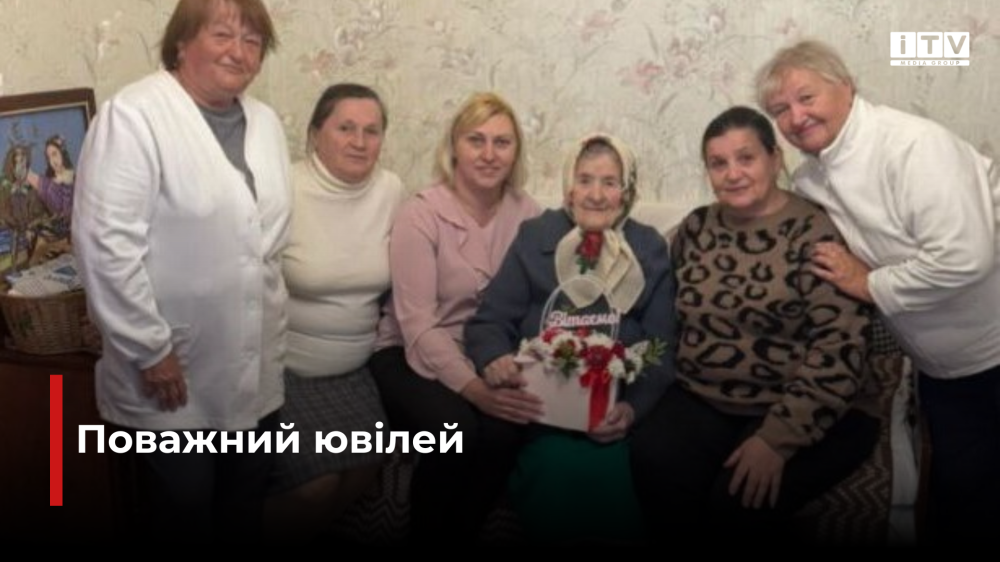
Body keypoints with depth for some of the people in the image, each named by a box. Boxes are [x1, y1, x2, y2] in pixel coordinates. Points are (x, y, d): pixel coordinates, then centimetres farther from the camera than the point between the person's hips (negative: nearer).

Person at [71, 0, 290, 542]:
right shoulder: (131, 116, -14)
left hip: (254, 368, 6)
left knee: (244, 507, 18)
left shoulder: (266, 122, 7)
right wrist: (150, 349, -18)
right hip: (173, 371, -6)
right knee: (182, 513, 10)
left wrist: (274, 312, 11)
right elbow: (106, 243, -19)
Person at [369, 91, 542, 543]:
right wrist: (473, 388, -32)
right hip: (411, 356, -3)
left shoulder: (526, 213, 0)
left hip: (487, 358, 3)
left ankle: (460, 533, 0)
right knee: (455, 428, -31)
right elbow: (417, 325, -19)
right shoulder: (421, 215, -13)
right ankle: (426, 535, -3)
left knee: (502, 429, -27)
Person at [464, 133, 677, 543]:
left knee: (612, 475, -27)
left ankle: (614, 535, 1)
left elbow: (662, 350, 3)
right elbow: (490, 321, 4)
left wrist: (633, 408, -16)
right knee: (557, 471, -29)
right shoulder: (535, 237, 8)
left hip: (616, 410, 1)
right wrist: (494, 359, -20)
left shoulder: (651, 251, 10)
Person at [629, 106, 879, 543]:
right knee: (654, 465, -25)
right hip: (702, 400, 4)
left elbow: (838, 351, -17)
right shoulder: (696, 228, 7)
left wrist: (778, 437, -23)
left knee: (741, 498, -28)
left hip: (808, 414, -3)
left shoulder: (818, 234, -10)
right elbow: (671, 317, 16)